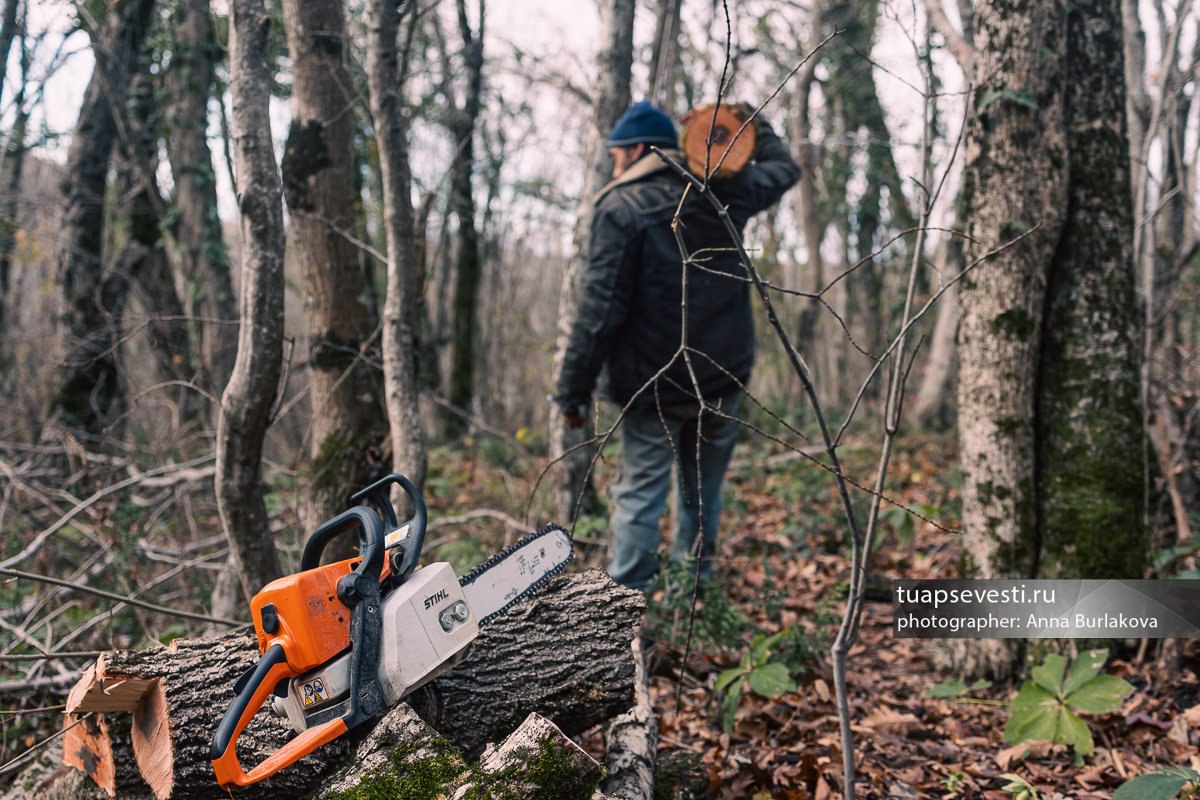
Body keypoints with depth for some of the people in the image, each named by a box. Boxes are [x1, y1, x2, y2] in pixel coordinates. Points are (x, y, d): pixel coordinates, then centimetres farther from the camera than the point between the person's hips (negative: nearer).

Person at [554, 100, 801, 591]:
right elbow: (782, 168, 25)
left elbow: (600, 310, -16)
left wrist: (573, 391, -11)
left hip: (654, 385, -4)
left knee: (640, 498, 1)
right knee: (702, 495, 15)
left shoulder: (621, 209, -11)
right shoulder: (723, 192, 4)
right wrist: (754, 126, 41)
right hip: (724, 381, 5)